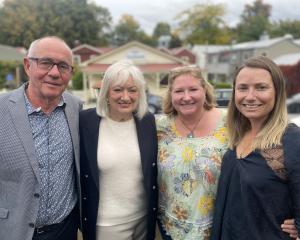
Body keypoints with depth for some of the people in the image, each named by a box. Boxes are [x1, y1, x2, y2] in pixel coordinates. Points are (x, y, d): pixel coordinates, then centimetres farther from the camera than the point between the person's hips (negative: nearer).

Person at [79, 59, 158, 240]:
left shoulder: (148, 121, -5)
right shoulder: (85, 121, -14)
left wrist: (155, 211, 7)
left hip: (144, 217, 3)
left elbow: (154, 171, 5)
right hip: (106, 222, -3)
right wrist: (82, 217, -3)